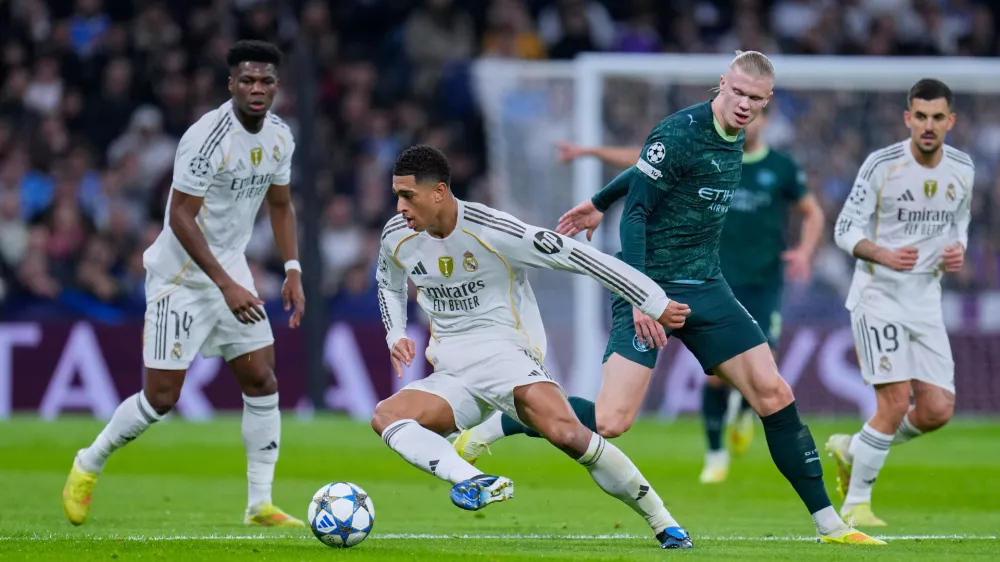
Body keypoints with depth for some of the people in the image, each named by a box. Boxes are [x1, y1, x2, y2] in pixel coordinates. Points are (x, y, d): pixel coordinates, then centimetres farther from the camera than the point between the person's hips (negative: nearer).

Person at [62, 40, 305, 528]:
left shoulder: (279, 137, 1)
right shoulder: (207, 138, -23)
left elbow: (280, 204, 18)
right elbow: (180, 218, -23)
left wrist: (293, 270, 8)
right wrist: (226, 285, -26)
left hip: (231, 269, 7)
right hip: (181, 274, -7)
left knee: (262, 382, -1)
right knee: (161, 397, -5)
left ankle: (260, 505, 6)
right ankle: (88, 466, 19)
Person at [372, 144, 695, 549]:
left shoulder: (495, 232, -15)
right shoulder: (396, 238, 2)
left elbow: (577, 258, -10)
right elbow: (390, 287, 26)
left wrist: (655, 304, -6)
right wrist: (396, 337, 6)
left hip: (506, 356, -6)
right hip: (451, 377, 6)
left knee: (566, 433, -30)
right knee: (385, 417, -23)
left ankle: (663, 523, -16)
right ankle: (478, 483, -42)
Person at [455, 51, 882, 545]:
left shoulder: (735, 140, 9)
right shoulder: (679, 133, -16)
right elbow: (636, 212, -16)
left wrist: (598, 204, 34)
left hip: (705, 288, 7)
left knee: (774, 396, 0)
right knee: (611, 421, -17)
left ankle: (828, 523, 8)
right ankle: (485, 431, 0)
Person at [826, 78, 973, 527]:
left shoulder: (962, 169, 3)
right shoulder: (881, 165, -12)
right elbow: (845, 230, -9)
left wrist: (958, 251, -3)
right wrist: (884, 255, -27)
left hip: (926, 300, 5)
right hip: (877, 294, -5)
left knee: (938, 410, -2)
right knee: (896, 401, -16)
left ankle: (852, 449, 23)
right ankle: (855, 503, 0)